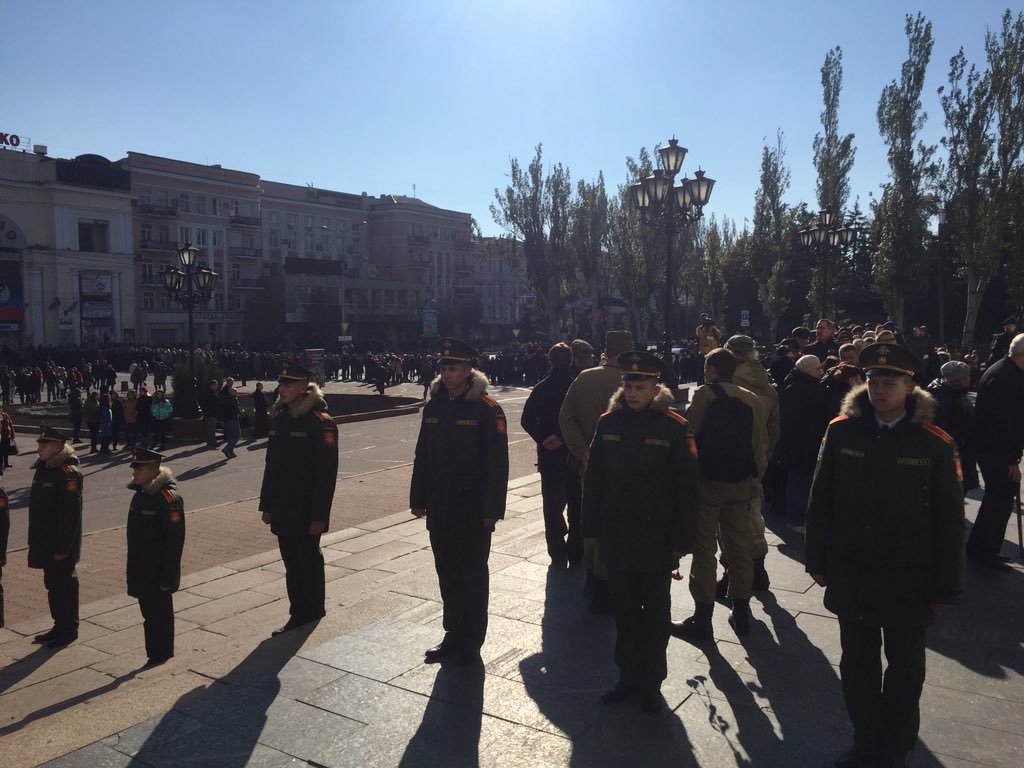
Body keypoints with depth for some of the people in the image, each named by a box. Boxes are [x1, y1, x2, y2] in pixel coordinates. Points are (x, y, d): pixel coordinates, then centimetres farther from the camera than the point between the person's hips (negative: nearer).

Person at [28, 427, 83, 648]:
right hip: (44, 543, 9)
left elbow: (71, 514, -21)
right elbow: (37, 507, 16)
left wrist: (62, 547, -21)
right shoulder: (43, 469, 9)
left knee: (64, 584, 2)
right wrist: (34, 541, 15)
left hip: (61, 545, -9)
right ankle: (59, 626, 29)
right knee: (52, 583, 17)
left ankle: (69, 630, 15)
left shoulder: (68, 473, -19)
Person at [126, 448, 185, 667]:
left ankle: (160, 656, 17)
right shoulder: (139, 495, 7)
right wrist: (132, 571, 18)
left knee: (160, 615, 4)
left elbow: (174, 541, -20)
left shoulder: (169, 499, -20)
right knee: (149, 614, 17)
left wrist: (167, 577, -19)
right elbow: (134, 533, 16)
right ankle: (155, 655, 28)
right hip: (141, 572, 8)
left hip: (158, 573, -8)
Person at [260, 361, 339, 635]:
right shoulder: (279, 418, 8)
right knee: (292, 563, 14)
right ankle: (299, 613, 25)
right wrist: (267, 505, 14)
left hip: (306, 511, -7)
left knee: (308, 561, 7)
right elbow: (271, 465, 14)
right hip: (283, 510, 7)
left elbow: (327, 473, -17)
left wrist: (319, 515, -18)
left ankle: (312, 610, 24)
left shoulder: (321, 422, -15)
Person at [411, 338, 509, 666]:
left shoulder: (487, 410, -12)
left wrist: (492, 510, -15)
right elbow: (422, 456, 11)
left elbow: (497, 463, -13)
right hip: (439, 510, 6)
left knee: (472, 577, 7)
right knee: (447, 575, 15)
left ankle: (471, 643, 21)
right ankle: (453, 635, 30)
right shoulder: (434, 407, 6)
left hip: (472, 511, -5)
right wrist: (418, 499, 11)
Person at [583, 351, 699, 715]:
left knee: (655, 614, 14)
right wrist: (592, 530, 3)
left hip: (657, 542, -3)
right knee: (625, 612, 16)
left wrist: (681, 541, -11)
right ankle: (628, 676, 31)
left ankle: (652, 682, 29)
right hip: (617, 540, 3)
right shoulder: (608, 423, -1)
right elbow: (594, 480, 4)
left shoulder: (674, 428, -11)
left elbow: (687, 489, -9)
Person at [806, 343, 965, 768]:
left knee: (905, 669, 17)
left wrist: (946, 588, -4)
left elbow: (949, 522, -6)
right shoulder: (842, 431, -7)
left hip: (908, 581, -1)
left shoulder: (935, 444, -11)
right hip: (851, 575, 1)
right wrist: (818, 560, 2)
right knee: (858, 665, 16)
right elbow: (820, 502, 0)